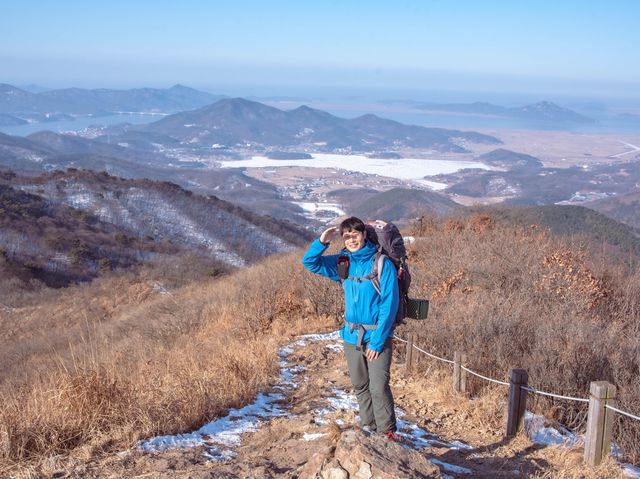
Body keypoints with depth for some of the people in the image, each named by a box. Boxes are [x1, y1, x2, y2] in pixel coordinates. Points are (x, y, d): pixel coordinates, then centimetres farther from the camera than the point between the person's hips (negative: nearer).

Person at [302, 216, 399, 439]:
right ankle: (368, 428, 28)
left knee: (379, 387, -9)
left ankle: (387, 434, 4)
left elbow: (389, 304, -13)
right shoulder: (342, 263, 3)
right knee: (360, 386, 14)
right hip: (351, 335, 5)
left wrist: (378, 340, -17)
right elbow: (309, 262, 6)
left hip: (377, 336, -5)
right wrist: (322, 241, -13)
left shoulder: (382, 263, -12)